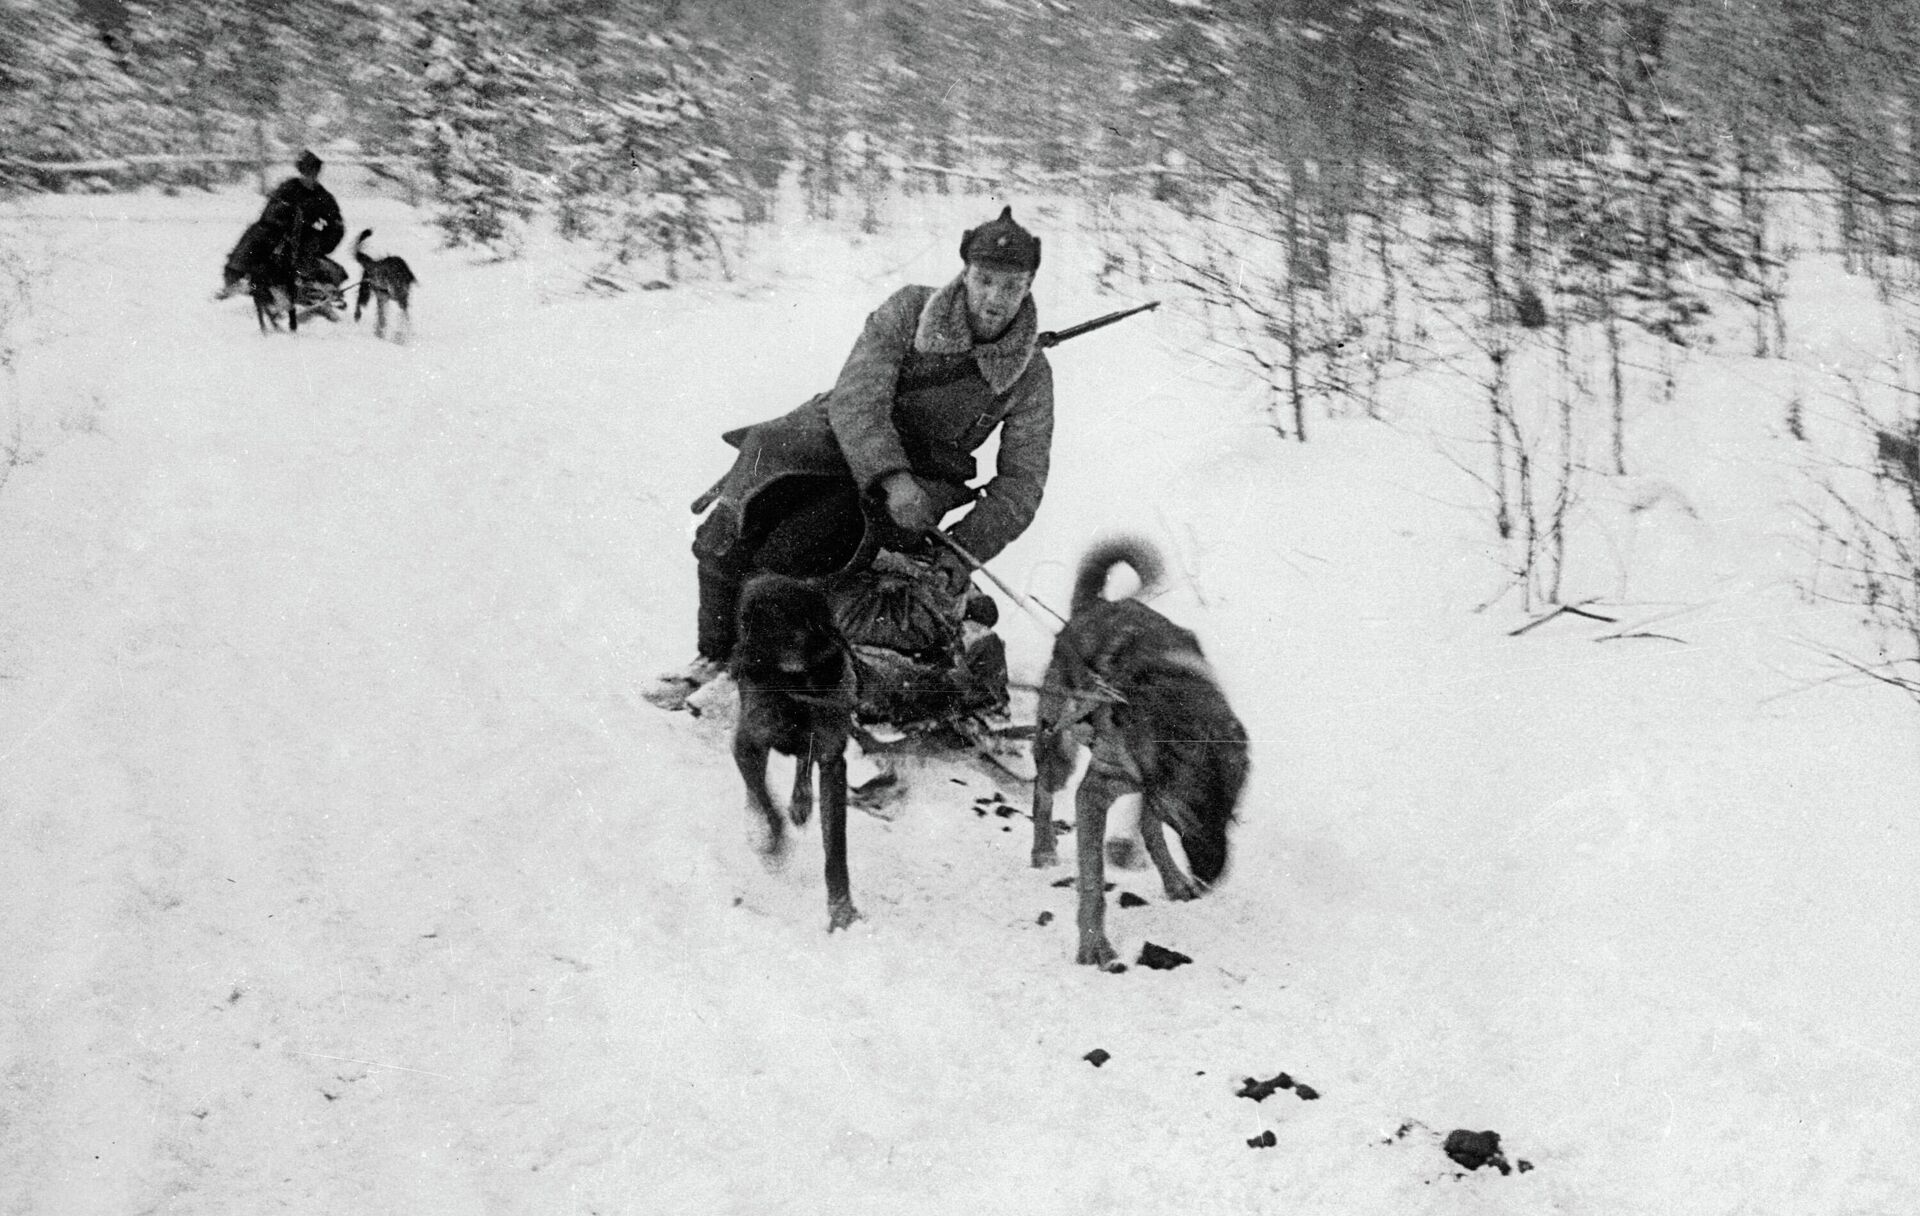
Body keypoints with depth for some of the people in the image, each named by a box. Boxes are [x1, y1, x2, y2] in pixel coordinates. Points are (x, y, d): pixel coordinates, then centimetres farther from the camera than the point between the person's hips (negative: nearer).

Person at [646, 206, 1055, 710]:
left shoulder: (1030, 374, -4)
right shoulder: (908, 310, -7)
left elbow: (1021, 480, -1)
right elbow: (857, 398, -15)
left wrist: (965, 549, -16)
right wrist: (890, 476, -31)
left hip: (916, 477, -1)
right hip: (838, 439, 1)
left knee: (786, 554, -25)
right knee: (724, 536, -16)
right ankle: (716, 651, 9)